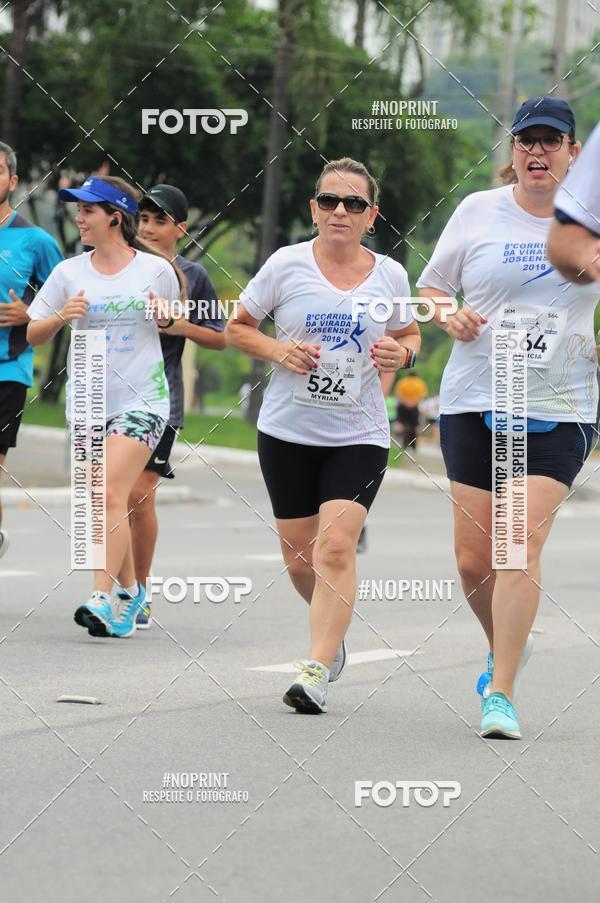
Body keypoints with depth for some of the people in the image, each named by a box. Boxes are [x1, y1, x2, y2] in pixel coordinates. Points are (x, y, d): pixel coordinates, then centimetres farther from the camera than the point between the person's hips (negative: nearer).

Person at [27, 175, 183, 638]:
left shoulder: (156, 270, -2)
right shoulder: (69, 273, 4)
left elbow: (175, 322, 13)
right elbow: (34, 335, 6)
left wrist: (167, 318, -10)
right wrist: (62, 316, -13)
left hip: (141, 397, -4)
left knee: (112, 496, -18)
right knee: (104, 504, 10)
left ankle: (103, 599, -21)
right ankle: (131, 589, 27)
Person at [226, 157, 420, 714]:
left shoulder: (389, 275, 1)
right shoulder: (286, 264, -3)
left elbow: (409, 336, 18)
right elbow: (236, 328, 6)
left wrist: (402, 353, -5)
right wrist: (276, 351, -13)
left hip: (359, 437, -1)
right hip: (287, 432, 1)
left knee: (336, 546, -18)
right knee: (300, 559, 8)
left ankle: (317, 672, -18)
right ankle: (333, 631, 39)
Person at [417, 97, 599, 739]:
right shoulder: (478, 211, 3)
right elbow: (429, 288, 12)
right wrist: (448, 316, -9)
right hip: (475, 400, 1)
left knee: (522, 545, -15)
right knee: (473, 559, 2)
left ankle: (501, 693, -8)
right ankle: (506, 646, 32)